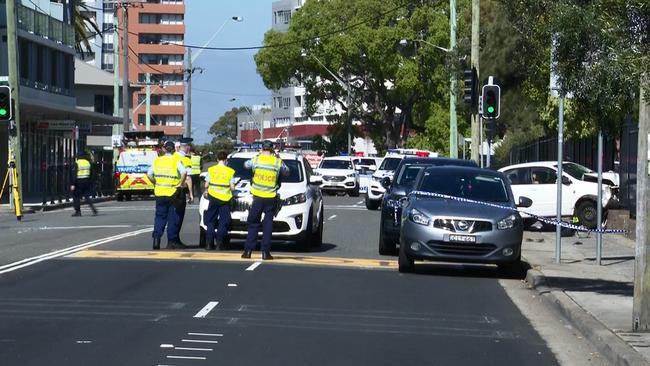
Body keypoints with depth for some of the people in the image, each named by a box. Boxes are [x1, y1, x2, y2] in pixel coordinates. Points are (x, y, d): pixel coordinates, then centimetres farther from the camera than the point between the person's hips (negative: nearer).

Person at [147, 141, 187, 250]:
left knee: (160, 217, 10)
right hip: (173, 193, -3)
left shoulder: (157, 160, 5)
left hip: (159, 193, 3)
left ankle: (156, 238, -4)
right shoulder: (176, 161, -6)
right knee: (173, 218, 5)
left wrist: (156, 183, 10)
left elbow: (149, 174, 1)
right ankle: (171, 241, 7)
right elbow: (184, 172, -22)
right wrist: (180, 184, -11)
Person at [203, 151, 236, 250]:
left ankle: (209, 243, 3)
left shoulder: (211, 170, -1)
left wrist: (206, 191, 20)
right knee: (224, 222, 6)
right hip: (225, 198, -1)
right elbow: (232, 187, -5)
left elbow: (206, 185, 0)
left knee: (210, 221, 9)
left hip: (213, 197, 1)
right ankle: (219, 243, 0)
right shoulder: (230, 171, -4)